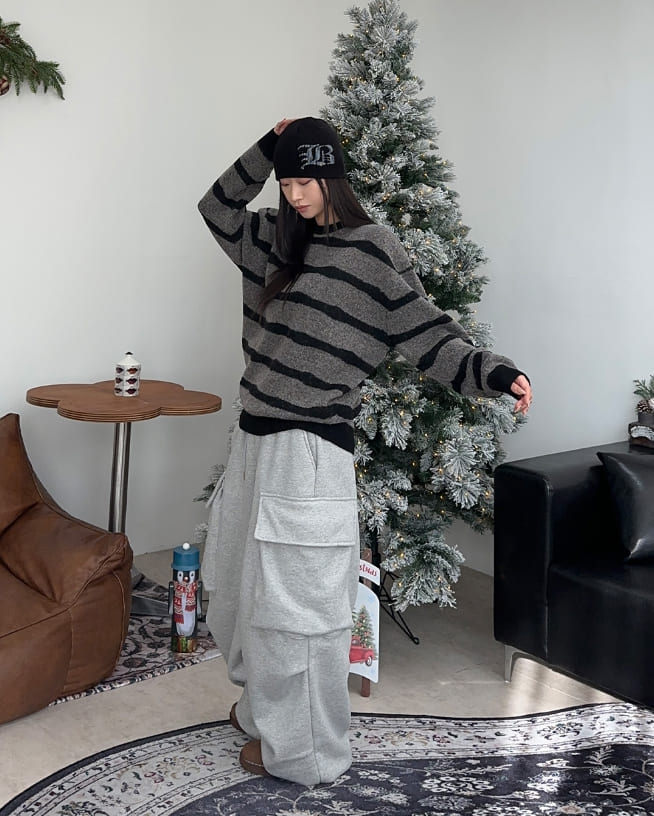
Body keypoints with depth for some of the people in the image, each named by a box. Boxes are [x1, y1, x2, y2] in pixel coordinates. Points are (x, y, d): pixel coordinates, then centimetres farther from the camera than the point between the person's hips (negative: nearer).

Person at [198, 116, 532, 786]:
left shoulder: (372, 249, -9)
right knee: (240, 584, 18)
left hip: (309, 452, -8)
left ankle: (298, 749, 18)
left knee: (294, 600, 1)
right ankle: (260, 700, 40)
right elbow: (218, 209, 23)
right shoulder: (276, 239, 11)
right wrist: (267, 149, 11)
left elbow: (427, 334, -10)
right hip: (254, 437, 8)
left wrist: (497, 373, -24)